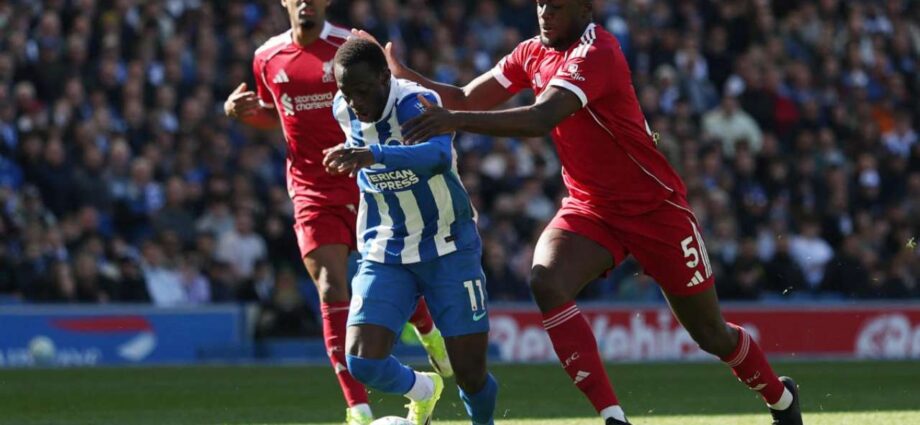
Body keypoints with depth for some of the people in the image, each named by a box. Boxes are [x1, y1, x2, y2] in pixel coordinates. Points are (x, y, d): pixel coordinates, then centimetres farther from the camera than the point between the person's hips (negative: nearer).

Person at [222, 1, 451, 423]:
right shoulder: (267, 59, 4)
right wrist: (244, 111, 1)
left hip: (368, 186, -1)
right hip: (313, 193, 1)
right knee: (332, 290, -13)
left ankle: (430, 335, 48)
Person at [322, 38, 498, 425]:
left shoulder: (418, 104, -24)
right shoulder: (344, 111, -6)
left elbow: (440, 157, -48)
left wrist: (373, 156, -62)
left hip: (448, 248, -4)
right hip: (385, 256, 4)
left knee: (470, 374, -4)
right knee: (362, 361, -15)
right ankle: (423, 392, 19)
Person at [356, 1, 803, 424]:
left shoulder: (595, 55, -25)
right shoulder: (535, 53, 1)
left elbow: (541, 119, -39)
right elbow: (468, 99, 5)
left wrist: (455, 120, -46)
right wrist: (408, 78, -12)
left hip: (655, 207, -6)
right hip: (589, 209, 6)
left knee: (711, 335, 5)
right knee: (546, 283, -25)